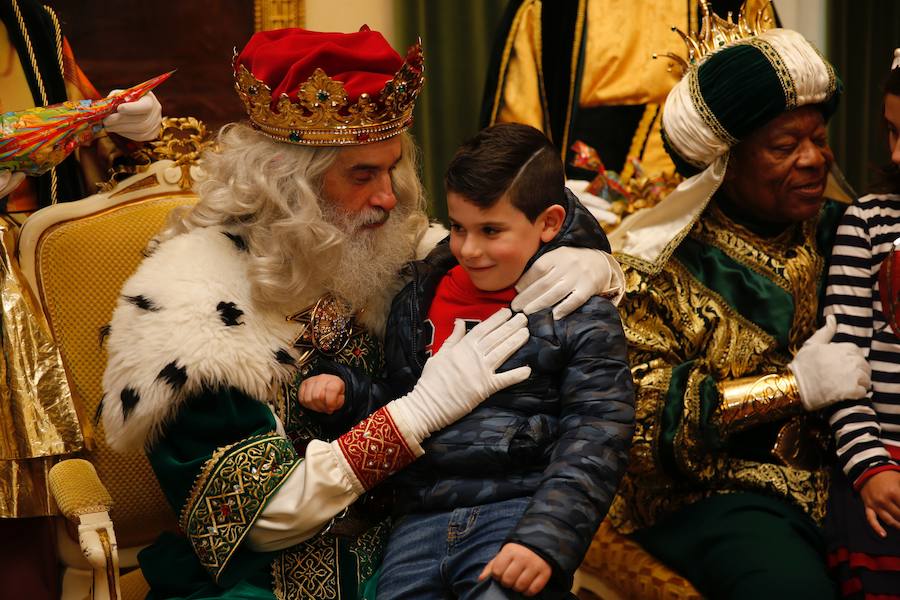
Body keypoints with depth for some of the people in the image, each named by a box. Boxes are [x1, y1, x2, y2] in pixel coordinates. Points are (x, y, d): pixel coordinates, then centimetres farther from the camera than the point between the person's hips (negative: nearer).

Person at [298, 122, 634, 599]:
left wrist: (544, 538, -19)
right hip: (421, 515, 5)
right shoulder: (421, 298, 15)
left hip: (520, 505, -4)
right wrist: (346, 389, 6)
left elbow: (594, 437, -8)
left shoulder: (580, 315, 0)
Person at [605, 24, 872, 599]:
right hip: (711, 491, -5)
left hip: (834, 475, 5)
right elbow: (638, 410, -12)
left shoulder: (837, 232, 12)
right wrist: (792, 387, -14)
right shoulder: (662, 262, -3)